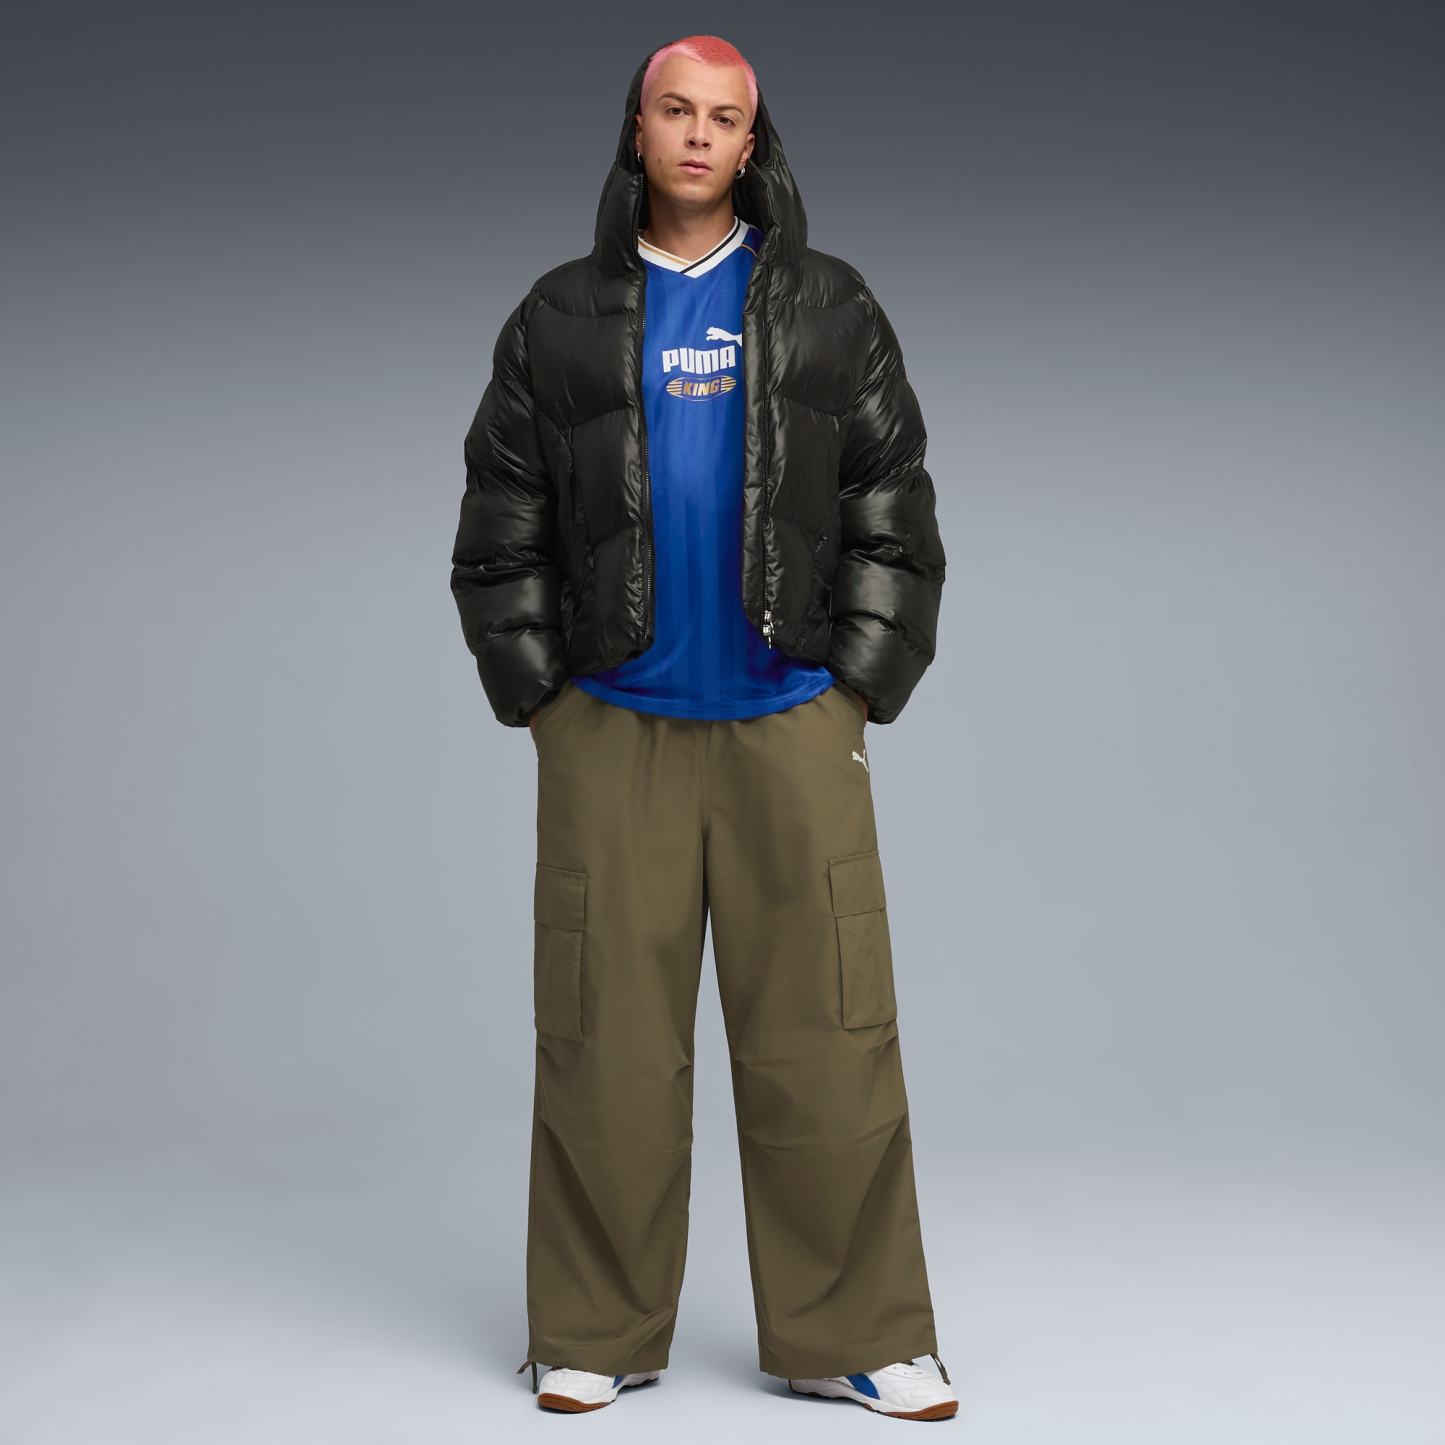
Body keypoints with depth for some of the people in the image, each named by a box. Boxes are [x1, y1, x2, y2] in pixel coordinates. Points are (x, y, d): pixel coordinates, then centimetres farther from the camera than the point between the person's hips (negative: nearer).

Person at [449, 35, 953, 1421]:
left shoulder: (829, 308, 9)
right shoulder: (559, 319, 9)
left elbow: (893, 509, 7)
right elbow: (500, 524, 9)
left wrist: (860, 687, -1)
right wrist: (540, 700, 3)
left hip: (793, 727, 0)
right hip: (612, 731, 0)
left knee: (826, 1037, 0)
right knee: (605, 1037, 3)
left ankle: (852, 1334, 11)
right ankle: (596, 1336, 16)